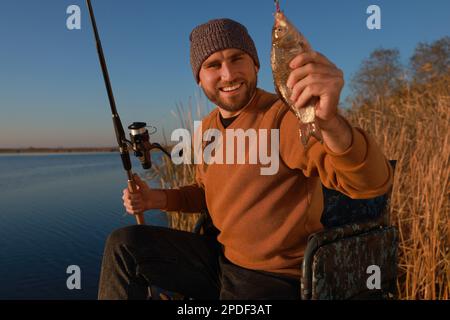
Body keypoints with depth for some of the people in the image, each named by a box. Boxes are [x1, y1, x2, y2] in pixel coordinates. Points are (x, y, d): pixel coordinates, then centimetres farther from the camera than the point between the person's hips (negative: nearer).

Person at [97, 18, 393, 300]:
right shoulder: (208, 127, 5)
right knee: (125, 245, -2)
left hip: (273, 277, -6)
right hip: (221, 257, 7)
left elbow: (373, 182, -32)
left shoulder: (284, 118, -20)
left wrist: (330, 122, -52)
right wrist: (159, 199, 1)